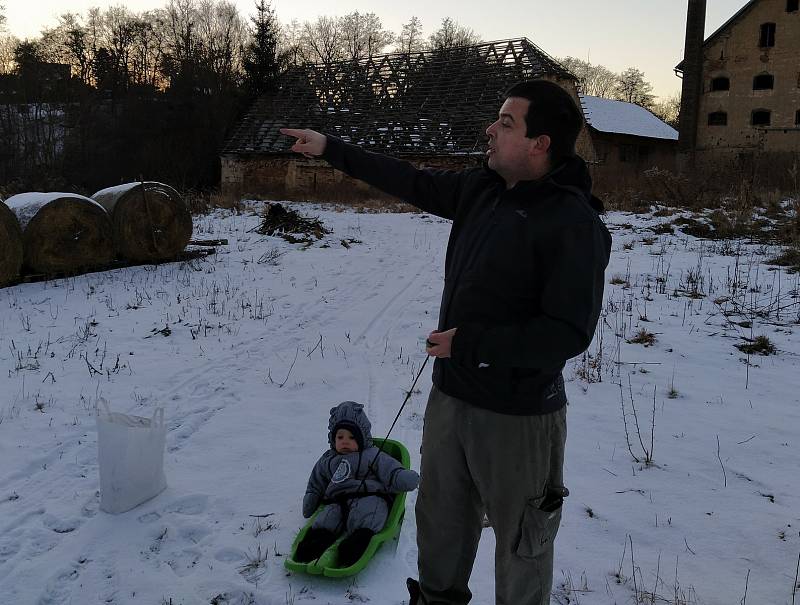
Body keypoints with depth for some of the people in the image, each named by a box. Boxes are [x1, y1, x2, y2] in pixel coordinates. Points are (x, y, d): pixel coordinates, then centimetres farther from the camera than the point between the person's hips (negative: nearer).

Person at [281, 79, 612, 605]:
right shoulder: (483, 188, 1)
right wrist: (333, 150, 15)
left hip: (517, 416, -8)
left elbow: (569, 333, -24)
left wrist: (470, 344, -22)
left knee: (521, 542, 12)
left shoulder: (574, 223, -21)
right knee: (440, 519, 26)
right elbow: (416, 184, 14)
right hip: (450, 395, 8)